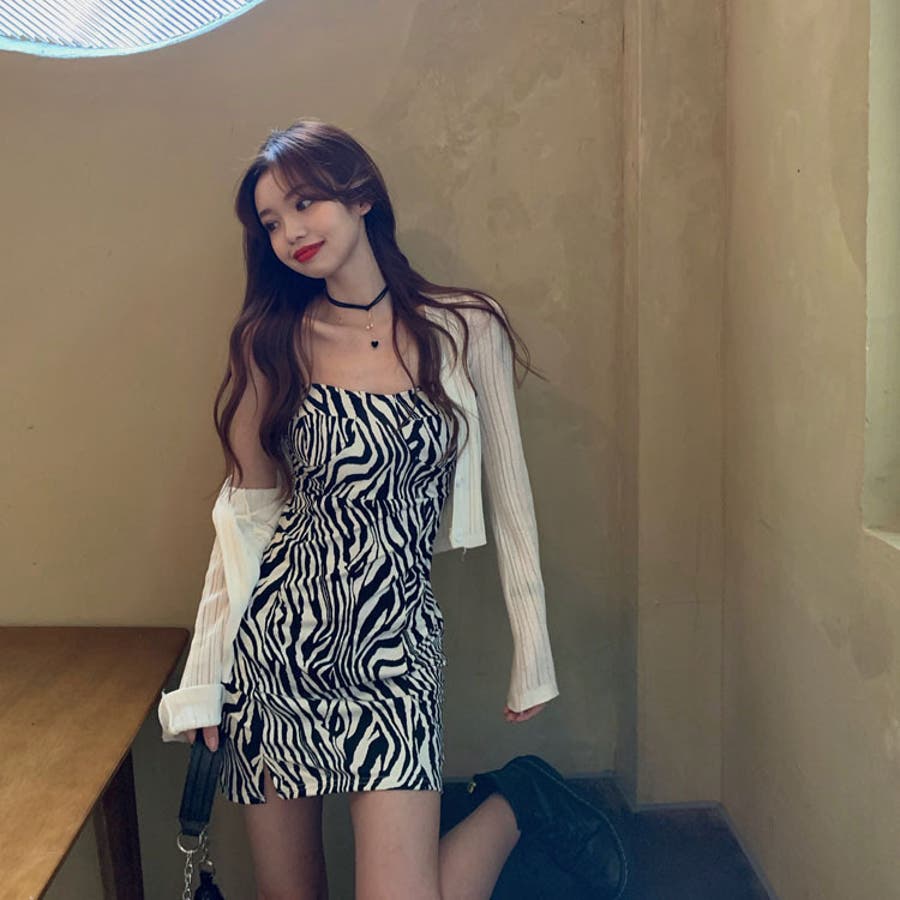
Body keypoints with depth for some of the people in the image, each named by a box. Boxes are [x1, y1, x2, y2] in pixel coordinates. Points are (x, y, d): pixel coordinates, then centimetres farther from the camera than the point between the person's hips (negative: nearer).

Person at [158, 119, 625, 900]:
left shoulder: (465, 329, -2)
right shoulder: (272, 343, 2)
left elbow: (507, 497, 2)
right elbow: (246, 512, 4)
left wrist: (534, 655, 6)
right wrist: (204, 676, 3)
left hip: (393, 645, -2)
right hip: (275, 638, 3)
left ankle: (509, 803, 19)